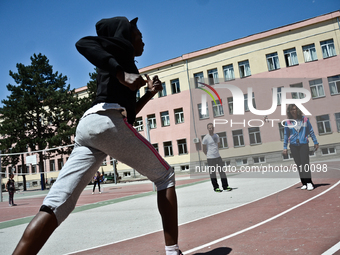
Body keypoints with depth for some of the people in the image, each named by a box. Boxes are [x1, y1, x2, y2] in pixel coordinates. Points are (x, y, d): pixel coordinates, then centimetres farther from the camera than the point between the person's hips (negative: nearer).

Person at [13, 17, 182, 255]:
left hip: (86, 126, 8)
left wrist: (150, 93, 29)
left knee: (56, 205, -6)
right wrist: (122, 74, -19)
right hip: (108, 121, -8)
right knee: (165, 175, 8)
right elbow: (84, 43, -11)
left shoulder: (112, 67, 35)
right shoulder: (121, 45, 12)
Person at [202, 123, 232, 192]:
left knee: (222, 171, 7)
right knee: (212, 173, 2)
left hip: (218, 156, 5)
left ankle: (225, 186, 16)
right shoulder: (205, 138, -9)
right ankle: (216, 187, 14)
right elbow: (204, 150, -2)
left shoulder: (217, 136, 8)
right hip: (210, 158, -5)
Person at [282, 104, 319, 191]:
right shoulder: (288, 122, 6)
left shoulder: (305, 119, 5)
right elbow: (286, 135, 12)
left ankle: (309, 183, -12)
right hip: (293, 145, 2)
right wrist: (285, 147, 9)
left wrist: (315, 142, 9)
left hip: (304, 144, -1)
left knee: (305, 163, -12)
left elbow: (311, 131, 10)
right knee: (299, 164, 2)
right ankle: (304, 183, 6)